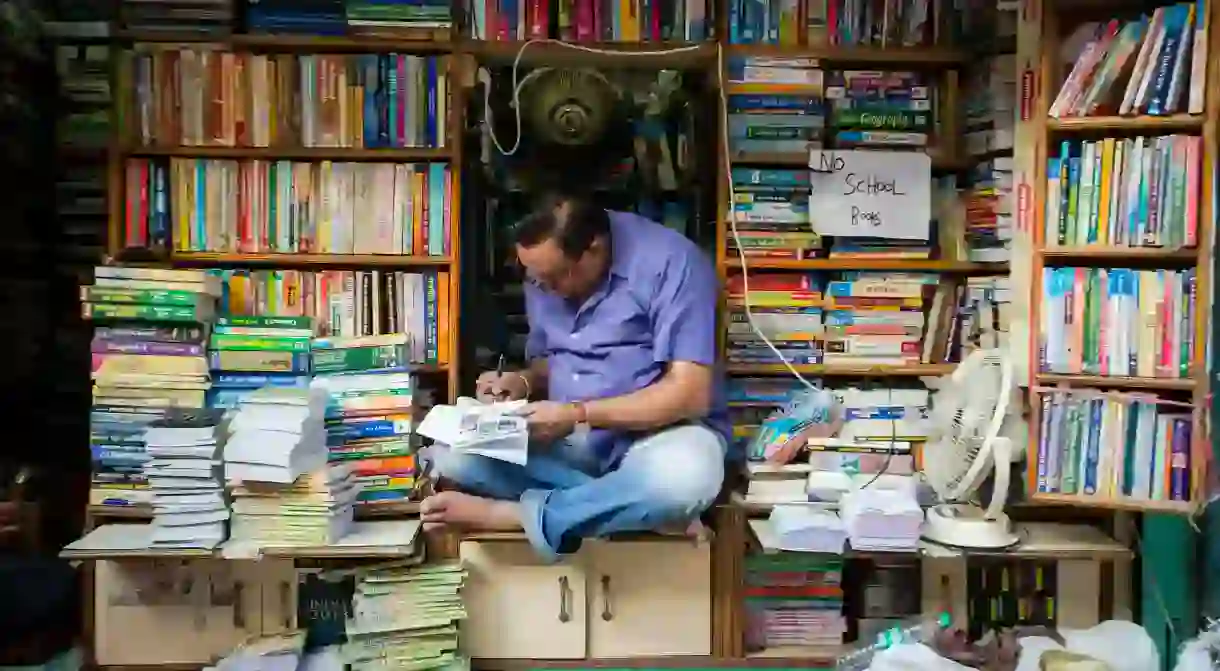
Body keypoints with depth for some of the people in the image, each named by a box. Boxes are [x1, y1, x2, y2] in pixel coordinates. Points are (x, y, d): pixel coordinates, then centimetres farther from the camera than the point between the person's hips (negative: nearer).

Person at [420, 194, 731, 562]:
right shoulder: (545, 273, 3)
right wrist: (522, 382, -6)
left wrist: (578, 414, -22)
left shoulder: (670, 263, -17)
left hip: (661, 428, -5)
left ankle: (510, 513, -22)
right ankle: (633, 507, -20)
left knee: (683, 479, -41)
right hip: (567, 434, 5)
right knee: (453, 454, -18)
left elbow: (691, 394, -21)